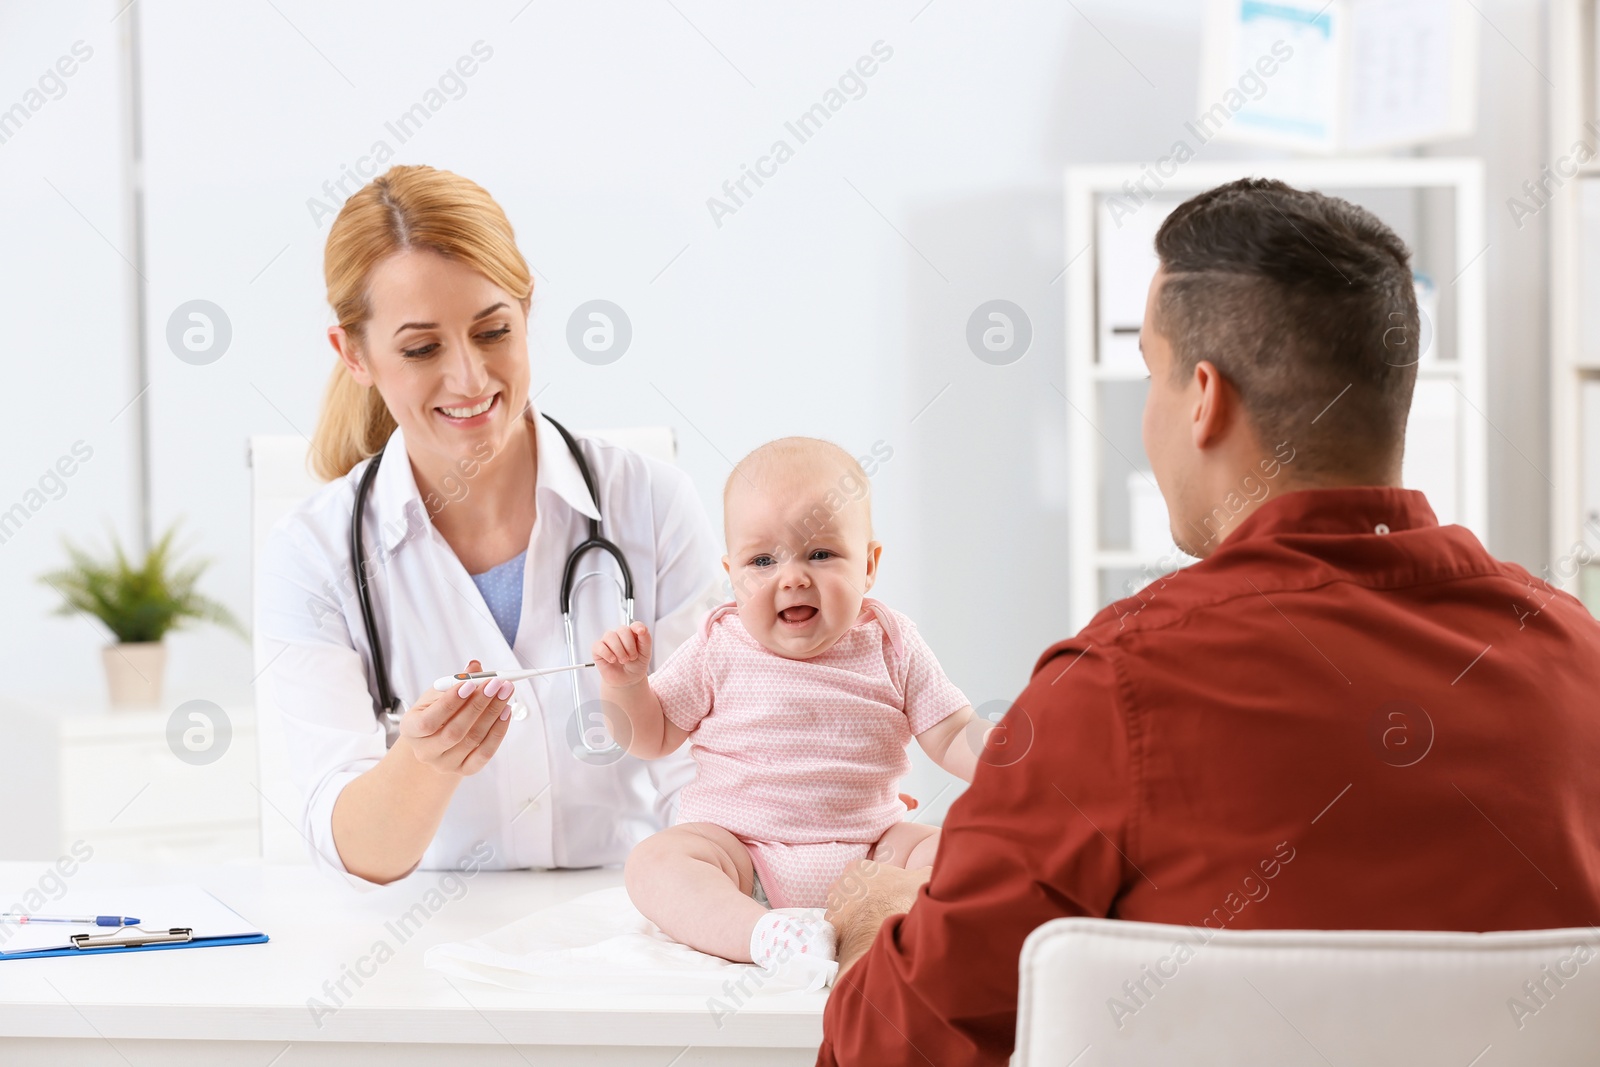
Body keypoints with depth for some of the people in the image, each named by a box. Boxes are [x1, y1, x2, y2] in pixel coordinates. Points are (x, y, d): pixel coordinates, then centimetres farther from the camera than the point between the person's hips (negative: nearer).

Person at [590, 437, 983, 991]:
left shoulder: (891, 645, 2)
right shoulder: (720, 650, 1)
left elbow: (953, 737, 3)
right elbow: (651, 737, 10)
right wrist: (624, 684, -11)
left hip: (867, 846, 1)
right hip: (735, 847, -1)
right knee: (654, 865, -29)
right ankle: (765, 937, -49)